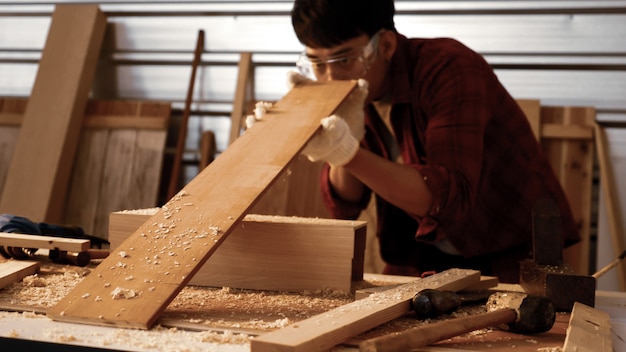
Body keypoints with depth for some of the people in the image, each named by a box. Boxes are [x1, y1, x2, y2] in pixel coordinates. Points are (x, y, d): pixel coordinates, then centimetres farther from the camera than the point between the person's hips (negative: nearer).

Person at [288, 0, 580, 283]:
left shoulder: (450, 69, -22)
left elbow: (451, 201, -31)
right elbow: (345, 205, -5)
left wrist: (349, 152, -39)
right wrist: (342, 142, -23)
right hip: (421, 263, 5)